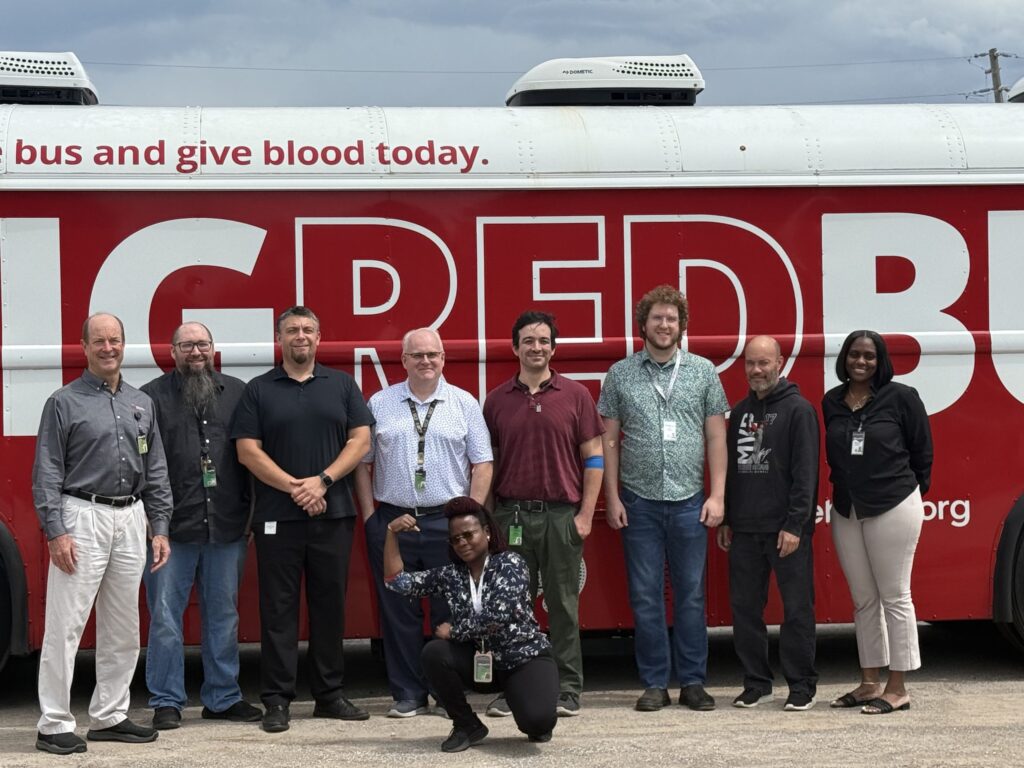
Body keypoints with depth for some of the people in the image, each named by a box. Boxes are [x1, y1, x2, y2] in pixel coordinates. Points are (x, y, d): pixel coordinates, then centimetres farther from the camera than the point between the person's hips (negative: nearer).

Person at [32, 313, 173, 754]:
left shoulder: (141, 404, 13)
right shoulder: (64, 402, -2)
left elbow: (155, 471, 15)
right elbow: (47, 472, -7)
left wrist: (159, 528, 8)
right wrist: (55, 531, -15)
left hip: (131, 520, 6)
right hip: (83, 518, -6)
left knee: (123, 629, 10)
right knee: (66, 625, -6)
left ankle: (109, 717, 20)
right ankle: (54, 725, -2)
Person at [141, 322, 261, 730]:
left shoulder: (237, 393, 11)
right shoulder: (153, 397, 1)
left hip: (227, 528, 3)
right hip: (172, 528, -3)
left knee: (224, 616, 11)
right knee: (165, 617, 2)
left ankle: (223, 697, 21)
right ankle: (166, 702, 10)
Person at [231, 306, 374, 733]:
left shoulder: (342, 386, 9)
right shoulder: (258, 390, 4)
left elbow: (360, 440, 2)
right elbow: (247, 450, -3)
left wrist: (322, 481, -11)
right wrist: (294, 488, -13)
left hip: (333, 514, 2)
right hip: (277, 517, -2)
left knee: (330, 605, 7)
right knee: (278, 609, 0)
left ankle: (330, 694, 15)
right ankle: (277, 700, 4)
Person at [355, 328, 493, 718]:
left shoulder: (464, 403, 5)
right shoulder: (380, 404, 8)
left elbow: (482, 464, 3)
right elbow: (362, 462, 8)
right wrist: (368, 514, 1)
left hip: (447, 523, -1)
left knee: (450, 613, 2)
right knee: (398, 613, 4)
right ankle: (408, 695, 11)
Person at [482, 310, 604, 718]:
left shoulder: (575, 395, 2)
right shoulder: (497, 400, 8)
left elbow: (593, 456, 2)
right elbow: (488, 462, 11)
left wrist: (586, 513, -5)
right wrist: (488, 516, 4)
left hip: (561, 515, -2)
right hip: (512, 515, 2)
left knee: (563, 604, 3)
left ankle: (567, 689, 10)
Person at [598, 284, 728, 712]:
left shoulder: (703, 372, 5)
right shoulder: (620, 375, 4)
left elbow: (716, 437, 5)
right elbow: (609, 440, 6)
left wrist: (717, 496, -2)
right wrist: (612, 497, 0)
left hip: (689, 502, 0)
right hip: (638, 502, 0)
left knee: (691, 594, 4)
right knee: (645, 597, 3)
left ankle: (693, 681, 12)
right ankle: (655, 684, 11)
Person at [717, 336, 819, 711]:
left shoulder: (798, 410, -5)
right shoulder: (740, 412, 15)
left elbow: (805, 472, -11)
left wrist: (795, 525, -16)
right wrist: (725, 520, 14)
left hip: (786, 529, -6)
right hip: (744, 531, 6)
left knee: (796, 609, 0)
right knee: (744, 608, 7)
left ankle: (802, 686, 7)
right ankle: (756, 682, 17)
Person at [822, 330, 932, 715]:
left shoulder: (901, 397, -7)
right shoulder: (832, 402, 7)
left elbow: (922, 450, -1)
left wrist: (911, 491, 6)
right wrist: (845, 486, 14)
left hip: (893, 507, -5)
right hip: (847, 510, 5)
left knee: (894, 596, -1)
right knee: (863, 600, 10)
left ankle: (897, 688, 3)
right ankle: (870, 682, 18)